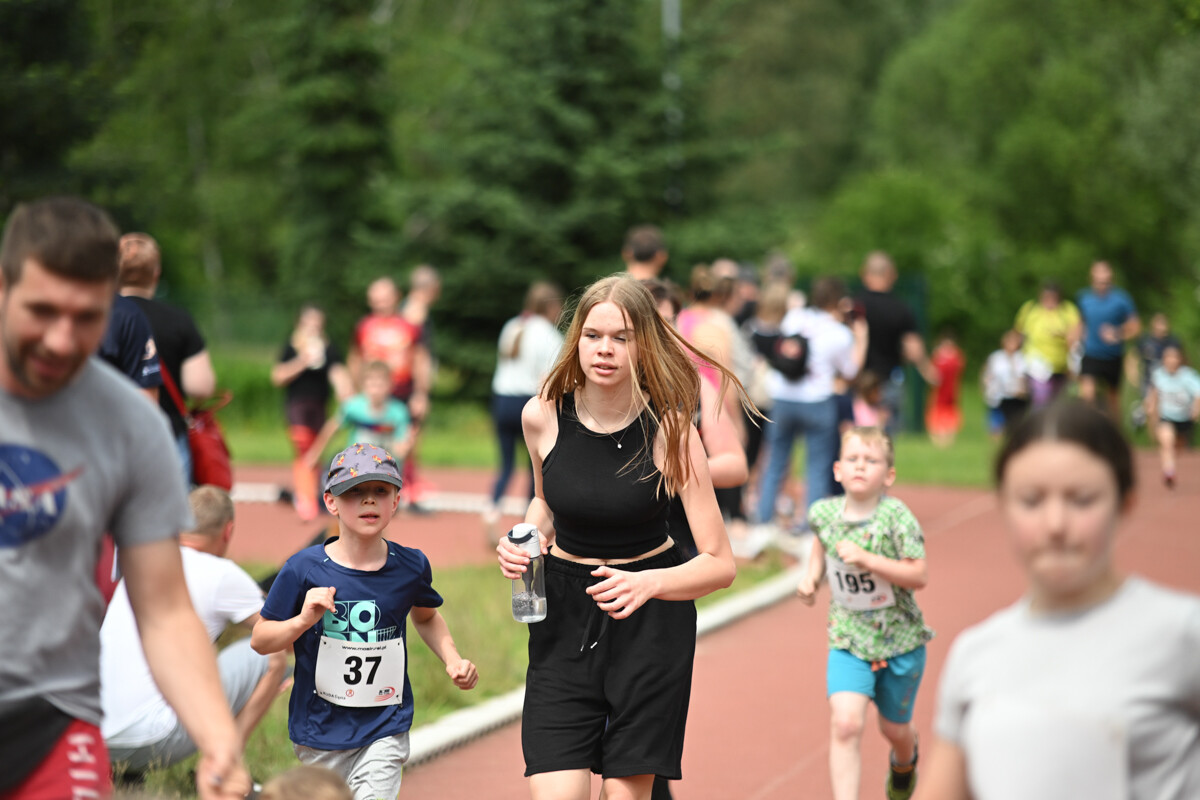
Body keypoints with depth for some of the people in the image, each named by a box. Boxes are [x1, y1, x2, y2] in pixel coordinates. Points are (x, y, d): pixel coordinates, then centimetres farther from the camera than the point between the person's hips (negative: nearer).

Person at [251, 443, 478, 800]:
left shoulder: (412, 566, -2)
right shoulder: (304, 569, -11)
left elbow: (426, 616, 20)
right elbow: (259, 640, -6)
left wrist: (453, 660, 5)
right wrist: (304, 621, -23)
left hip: (385, 729, 0)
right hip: (321, 728, 0)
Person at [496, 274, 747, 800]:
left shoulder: (670, 430, -15)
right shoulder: (542, 416, -7)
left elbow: (720, 564, -16)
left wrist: (647, 583, -34)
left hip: (652, 616, -2)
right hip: (563, 609, 2)